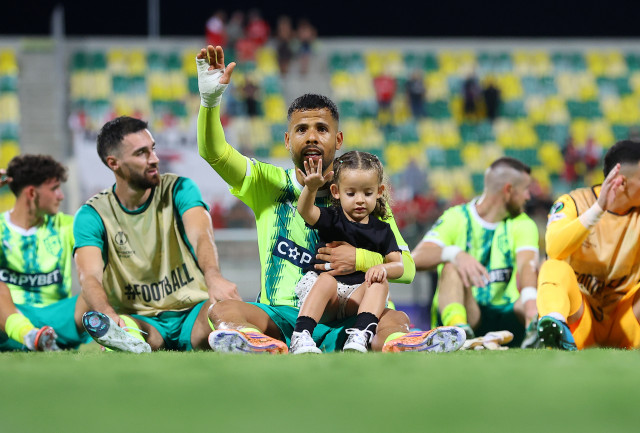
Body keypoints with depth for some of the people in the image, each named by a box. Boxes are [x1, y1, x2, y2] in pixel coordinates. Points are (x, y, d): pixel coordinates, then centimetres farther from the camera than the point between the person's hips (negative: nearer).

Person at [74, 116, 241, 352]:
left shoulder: (179, 189, 3)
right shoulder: (93, 215, 0)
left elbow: (201, 236, -18)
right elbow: (90, 275, -17)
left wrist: (213, 277, -43)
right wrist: (108, 314, -42)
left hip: (192, 315, 2)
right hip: (141, 321, -2)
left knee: (224, 304, -34)